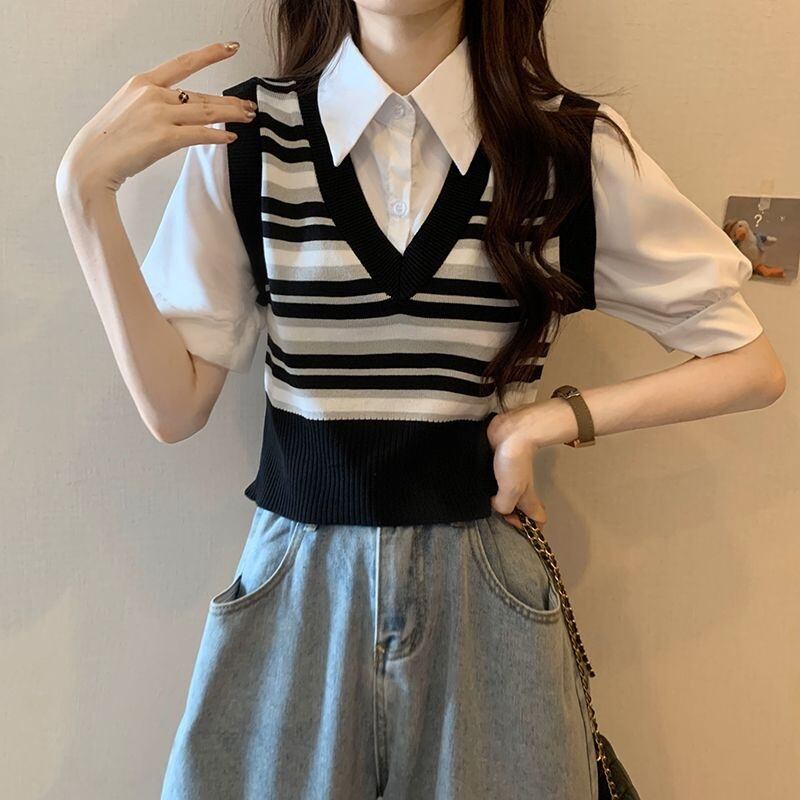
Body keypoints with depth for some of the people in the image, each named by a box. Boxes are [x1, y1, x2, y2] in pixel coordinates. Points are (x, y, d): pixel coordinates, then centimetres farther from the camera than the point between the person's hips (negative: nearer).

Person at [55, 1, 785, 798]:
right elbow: (175, 406, -6)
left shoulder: (575, 147, -5)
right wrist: (86, 191, -13)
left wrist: (553, 418, -10)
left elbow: (752, 365, 0)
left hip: (482, 595, 0)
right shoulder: (244, 133, -3)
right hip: (295, 590, 1)